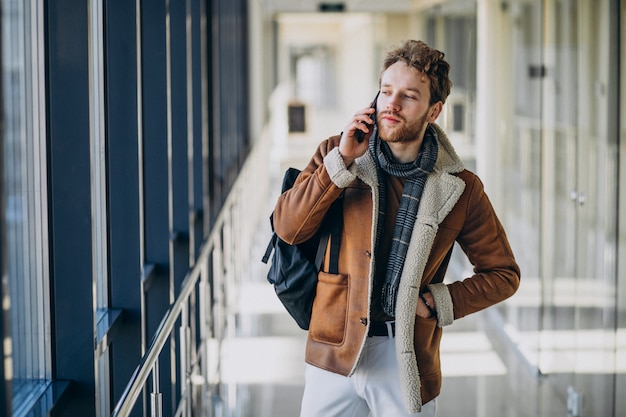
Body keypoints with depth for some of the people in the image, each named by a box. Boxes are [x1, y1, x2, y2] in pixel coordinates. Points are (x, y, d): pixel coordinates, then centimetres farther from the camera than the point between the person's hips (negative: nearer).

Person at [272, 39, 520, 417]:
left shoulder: (459, 188, -2)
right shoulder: (337, 154, 1)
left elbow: (504, 274, 6)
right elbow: (288, 227, -9)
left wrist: (438, 303, -7)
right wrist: (342, 160, -15)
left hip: (409, 363, -1)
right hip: (335, 353, 1)